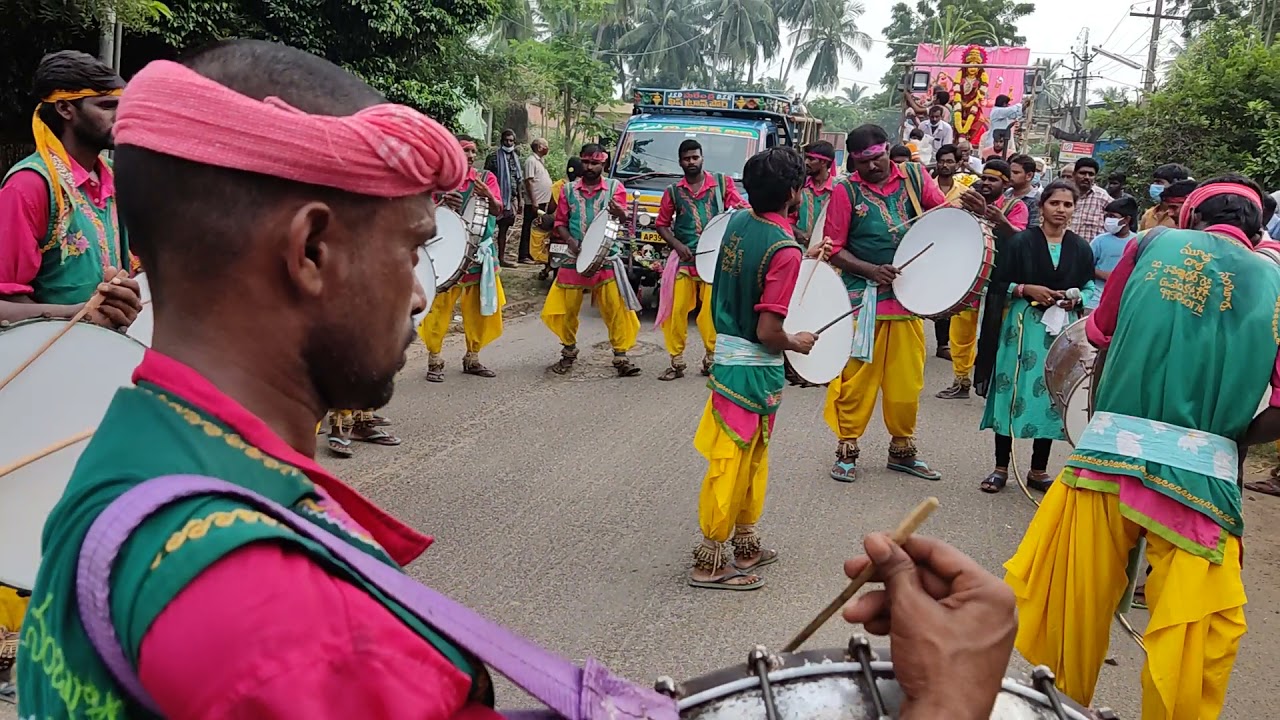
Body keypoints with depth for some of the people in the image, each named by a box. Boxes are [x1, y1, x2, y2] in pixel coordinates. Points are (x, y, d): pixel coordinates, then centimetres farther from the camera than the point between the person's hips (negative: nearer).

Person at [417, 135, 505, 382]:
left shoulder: (486, 178, 3)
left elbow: (498, 211, -9)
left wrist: (488, 196, -31)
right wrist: (442, 203, -23)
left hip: (480, 253, 3)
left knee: (479, 310, 9)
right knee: (440, 308, -6)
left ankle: (472, 358, 22)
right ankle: (435, 360, 3)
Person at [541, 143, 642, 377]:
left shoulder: (615, 188, 3)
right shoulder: (569, 190, 8)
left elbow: (623, 219, -8)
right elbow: (560, 222, 11)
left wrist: (618, 213, -33)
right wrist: (570, 240, -9)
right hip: (574, 259, 2)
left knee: (617, 309, -9)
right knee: (566, 309, 5)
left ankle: (621, 357, 0)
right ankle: (569, 352, 26)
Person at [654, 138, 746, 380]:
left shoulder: (723, 183, 7)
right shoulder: (673, 191, 11)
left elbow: (739, 206, -1)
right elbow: (662, 224, 14)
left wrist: (741, 209, -26)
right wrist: (677, 245, -2)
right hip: (683, 260, 2)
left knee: (712, 311, -4)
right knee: (677, 311, -3)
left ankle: (712, 358, 13)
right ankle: (677, 362, 8)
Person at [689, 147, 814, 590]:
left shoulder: (738, 224, 2)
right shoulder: (785, 250, -21)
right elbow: (768, 331, -24)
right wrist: (797, 343, -3)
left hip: (728, 352, 8)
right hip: (755, 368, -8)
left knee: (750, 456, 21)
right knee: (732, 462, 1)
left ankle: (745, 544, 34)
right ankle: (710, 562, 12)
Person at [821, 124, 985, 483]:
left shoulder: (914, 176, 5)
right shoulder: (846, 191, -4)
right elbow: (835, 249, -3)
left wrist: (970, 207, -14)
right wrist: (871, 270, -16)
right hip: (863, 299, -3)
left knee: (908, 378, 11)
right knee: (857, 376, -1)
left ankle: (902, 449, 26)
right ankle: (847, 450, 13)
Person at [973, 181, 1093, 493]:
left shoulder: (1081, 248, 8)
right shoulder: (1020, 241, -1)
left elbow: (1090, 290, 13)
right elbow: (998, 284, -2)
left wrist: (1076, 299, -7)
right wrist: (1027, 289, -16)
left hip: (1063, 330, 3)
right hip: (1023, 326, -2)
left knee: (1051, 396, 4)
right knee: (1013, 393, -3)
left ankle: (1038, 470, 15)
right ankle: (1001, 468, 8)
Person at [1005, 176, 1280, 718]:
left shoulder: (1154, 245, 10)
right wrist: (1231, 442, 15)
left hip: (1107, 452, 1)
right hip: (1202, 475, -1)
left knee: (1071, 612, 14)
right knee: (1191, 644, 9)